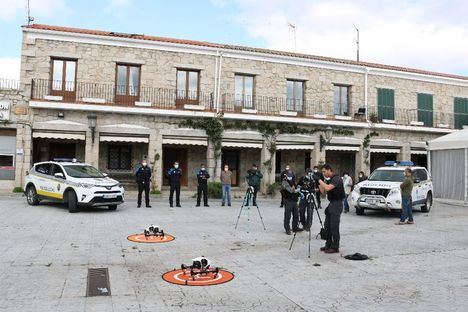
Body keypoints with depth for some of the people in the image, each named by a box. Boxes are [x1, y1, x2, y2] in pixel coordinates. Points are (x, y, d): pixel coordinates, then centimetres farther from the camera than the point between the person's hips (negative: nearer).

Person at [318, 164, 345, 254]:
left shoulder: (337, 178, -15)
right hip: (331, 204, 9)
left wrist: (320, 181, -20)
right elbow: (323, 192, 14)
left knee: (334, 227, -5)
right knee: (327, 226, 10)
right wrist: (319, 183, 3)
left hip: (337, 204, -9)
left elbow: (327, 188, -30)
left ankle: (335, 247, 3)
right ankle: (328, 245, 19)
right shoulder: (329, 180, 14)